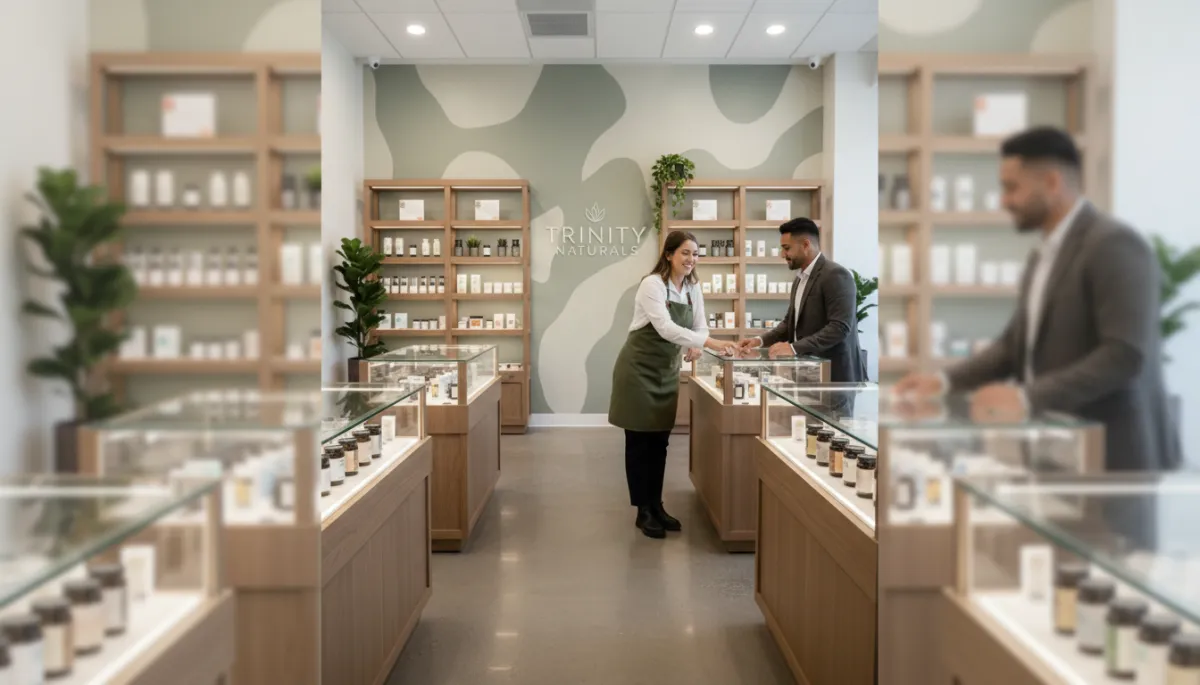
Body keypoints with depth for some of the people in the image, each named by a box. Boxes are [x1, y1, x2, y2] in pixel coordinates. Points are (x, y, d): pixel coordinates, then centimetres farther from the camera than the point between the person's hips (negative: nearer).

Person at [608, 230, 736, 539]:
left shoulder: (693, 289, 4)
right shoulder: (652, 284, -20)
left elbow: (700, 327, 5)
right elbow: (665, 327, -32)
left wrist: (696, 346, -19)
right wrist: (709, 342, -41)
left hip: (667, 370, 7)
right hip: (639, 368, -7)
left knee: (660, 440, 11)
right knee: (639, 440, 1)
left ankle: (656, 505, 21)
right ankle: (643, 511, 9)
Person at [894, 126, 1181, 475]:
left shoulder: (1114, 245, -14)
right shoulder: (1043, 256, 15)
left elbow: (1125, 355, -23)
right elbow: (1017, 343, 19)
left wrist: (1027, 398, -28)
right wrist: (947, 380, 5)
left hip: (1113, 455, -8)